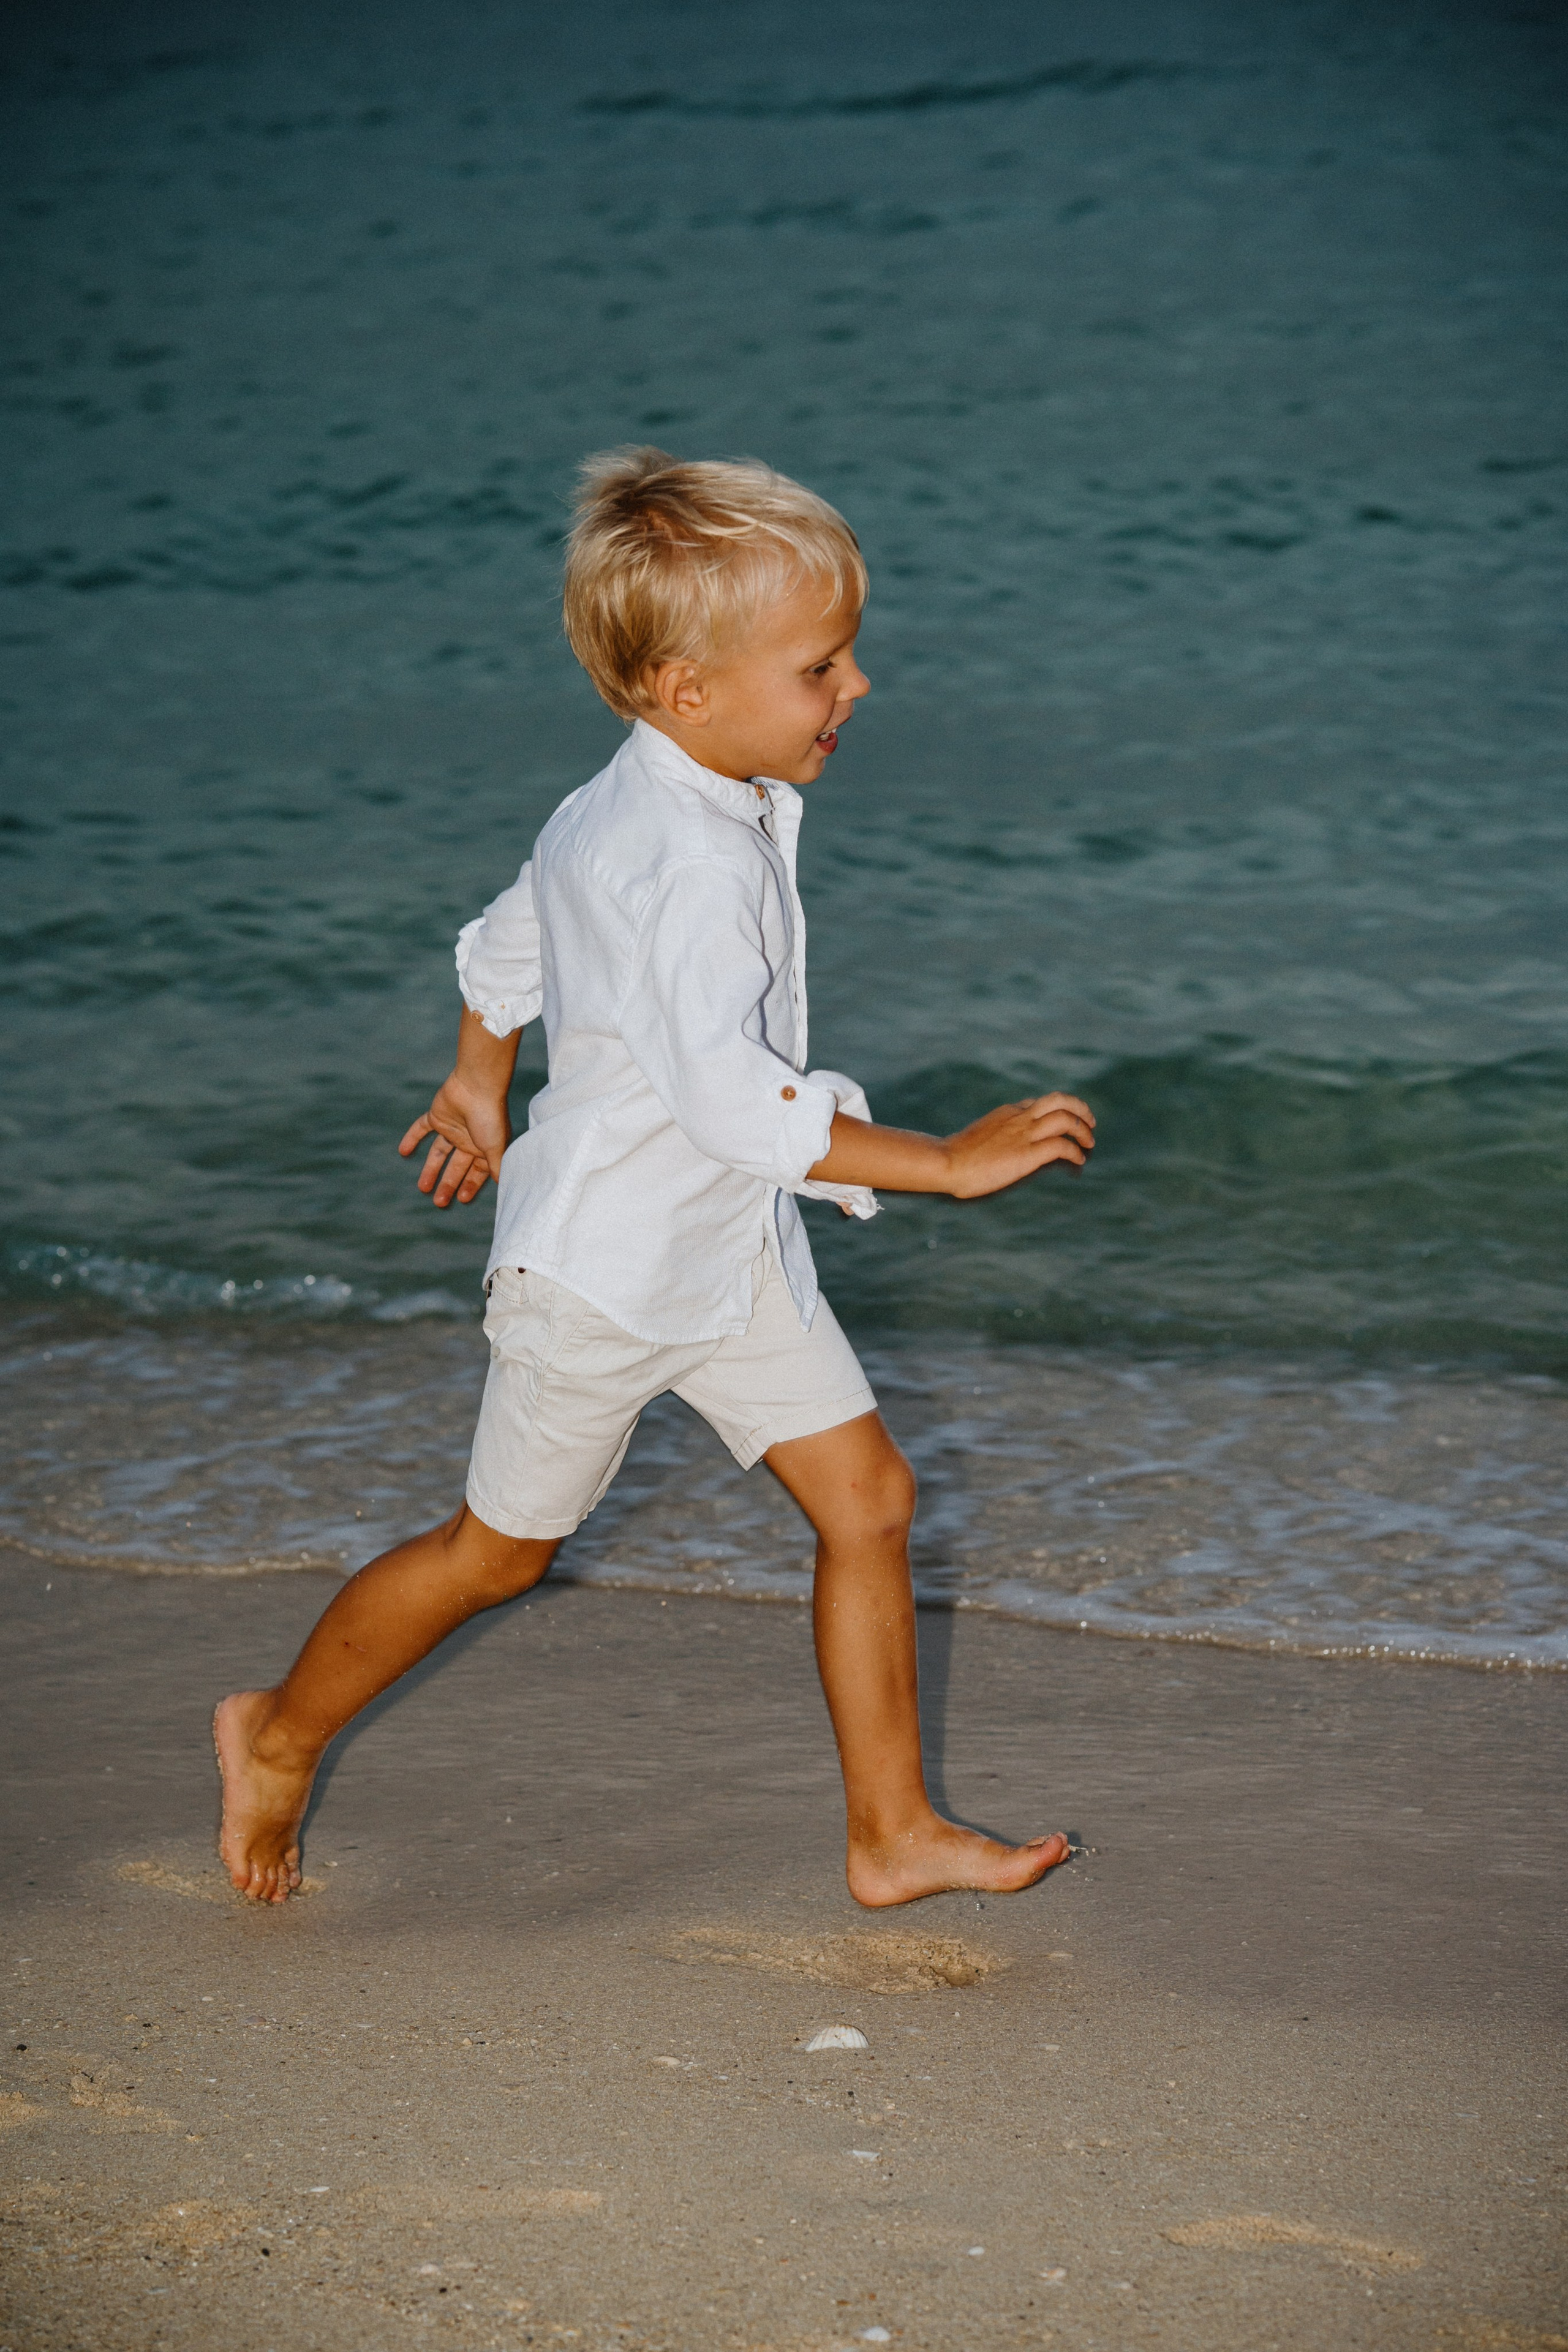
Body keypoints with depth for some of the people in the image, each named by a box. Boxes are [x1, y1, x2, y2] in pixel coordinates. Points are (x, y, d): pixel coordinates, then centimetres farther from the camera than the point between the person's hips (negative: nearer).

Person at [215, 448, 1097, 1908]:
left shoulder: (622, 809, 0)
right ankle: (279, 1737, 34)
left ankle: (893, 1834, 12)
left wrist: (481, 1087, 33)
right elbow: (731, 1094, -41)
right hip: (605, 1258, -9)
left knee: (868, 1499, 3)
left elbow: (515, 933, 17)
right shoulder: (690, 869, -32)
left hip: (730, 1247, 9)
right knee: (501, 1547, 11)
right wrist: (945, 1162, -39)